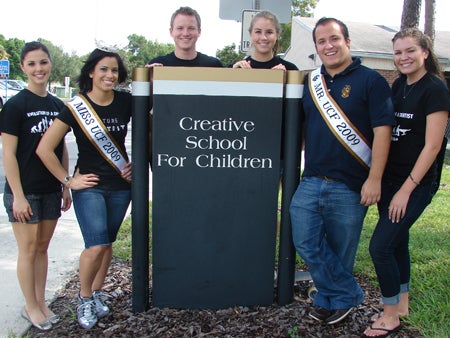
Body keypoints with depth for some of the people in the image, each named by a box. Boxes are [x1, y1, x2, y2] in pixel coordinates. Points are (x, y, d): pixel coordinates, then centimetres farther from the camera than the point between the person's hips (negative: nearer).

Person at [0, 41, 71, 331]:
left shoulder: (57, 105, 6)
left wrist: (66, 186, 10)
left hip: (51, 190, 5)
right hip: (24, 190, -5)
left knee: (43, 247, 14)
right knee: (29, 249, 5)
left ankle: (41, 302, 28)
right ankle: (31, 307, 22)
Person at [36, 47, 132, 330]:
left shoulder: (125, 102, -1)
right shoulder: (75, 108, -9)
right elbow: (45, 149, -7)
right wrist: (68, 180, -7)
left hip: (120, 185, 3)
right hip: (89, 186, -3)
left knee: (107, 243, 12)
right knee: (96, 245, -12)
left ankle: (97, 293, 31)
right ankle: (84, 298, 12)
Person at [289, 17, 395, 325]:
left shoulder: (371, 80, -4)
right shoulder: (311, 82, 11)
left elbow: (382, 131, -10)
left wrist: (375, 178, -14)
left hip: (350, 187, -4)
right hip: (311, 182, 5)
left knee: (341, 250, 8)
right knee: (306, 242, 0)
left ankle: (333, 298, 31)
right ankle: (348, 295, 18)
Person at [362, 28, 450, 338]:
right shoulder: (399, 85, 9)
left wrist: (406, 190, -16)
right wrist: (379, 179, 7)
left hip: (416, 184, -7)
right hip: (390, 178, 7)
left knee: (380, 246, -8)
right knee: (397, 242, 16)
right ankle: (402, 304, 33)